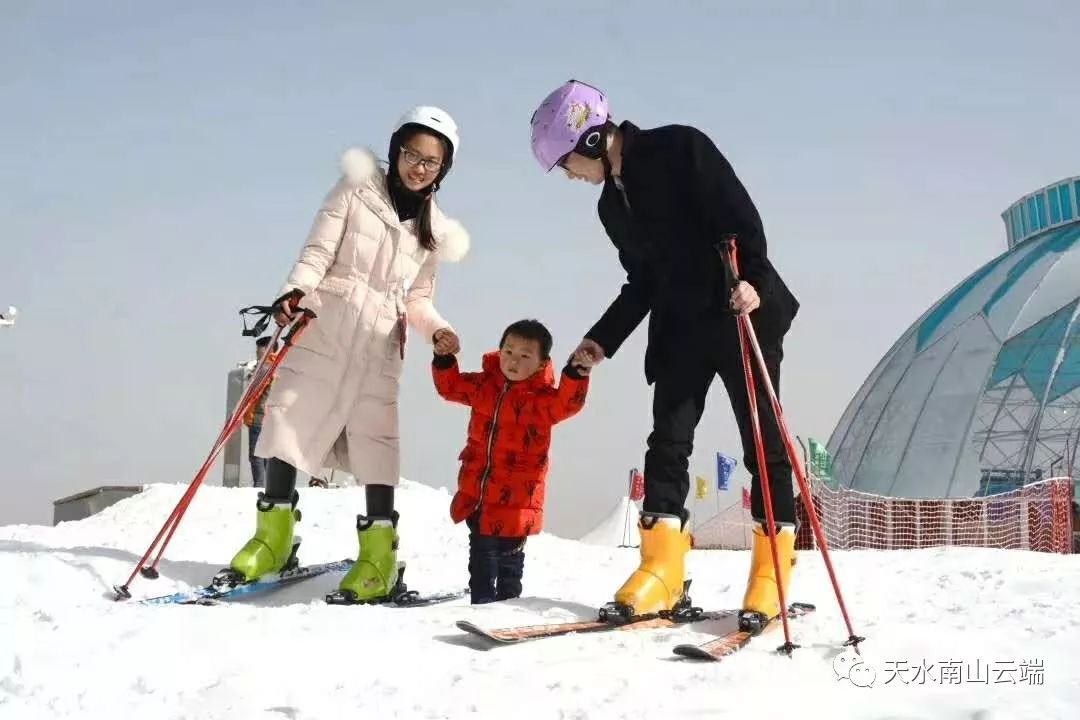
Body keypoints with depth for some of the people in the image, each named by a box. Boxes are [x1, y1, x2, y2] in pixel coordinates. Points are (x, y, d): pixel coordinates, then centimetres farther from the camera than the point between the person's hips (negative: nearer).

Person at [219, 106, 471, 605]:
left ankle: (379, 561, -4)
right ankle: (273, 538, 10)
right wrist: (294, 293, -21)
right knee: (289, 419, -3)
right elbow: (318, 253, -3)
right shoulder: (357, 191, 5)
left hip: (380, 343, 1)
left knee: (376, 441, -7)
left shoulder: (435, 231, 13)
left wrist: (437, 331, -5)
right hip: (323, 324, -1)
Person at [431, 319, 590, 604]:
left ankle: (508, 600, 21)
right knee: (481, 551, 14)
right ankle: (481, 601, 25)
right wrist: (444, 358, -2)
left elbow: (568, 402, -27)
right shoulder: (483, 384, 3)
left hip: (515, 497, -4)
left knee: (509, 553, 7)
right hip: (477, 490, 4)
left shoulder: (542, 397, -10)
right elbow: (450, 386, 15)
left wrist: (577, 373, -44)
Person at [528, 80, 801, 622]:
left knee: (762, 441, -4)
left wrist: (750, 277, -27)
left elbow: (739, 213, -14)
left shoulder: (678, 149, -8)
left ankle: (771, 573, -1)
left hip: (741, 314, -7)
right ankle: (661, 570, -5)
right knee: (667, 442, -4)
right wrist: (603, 339, 16)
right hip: (679, 329, 7)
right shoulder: (612, 206, 13)